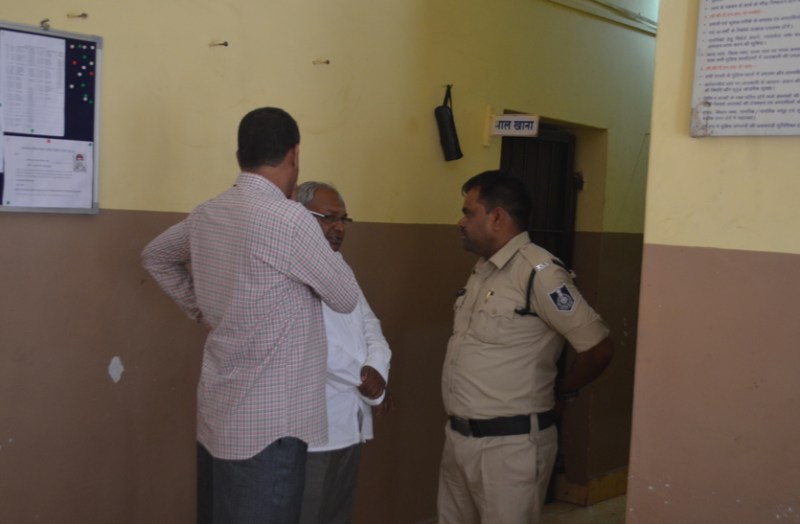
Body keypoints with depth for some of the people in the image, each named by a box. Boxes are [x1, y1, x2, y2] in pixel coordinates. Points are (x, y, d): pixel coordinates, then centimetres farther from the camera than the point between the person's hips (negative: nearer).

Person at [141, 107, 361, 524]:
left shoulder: (207, 215, 6)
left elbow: (155, 256, 25)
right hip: (267, 420, -8)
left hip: (218, 410, 8)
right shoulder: (289, 219, -19)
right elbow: (346, 298, -7)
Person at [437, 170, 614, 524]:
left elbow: (598, 349, -17)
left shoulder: (538, 272, -18)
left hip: (510, 444, -8)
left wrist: (558, 390, -2)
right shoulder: (483, 268, 11)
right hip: (458, 436, 8)